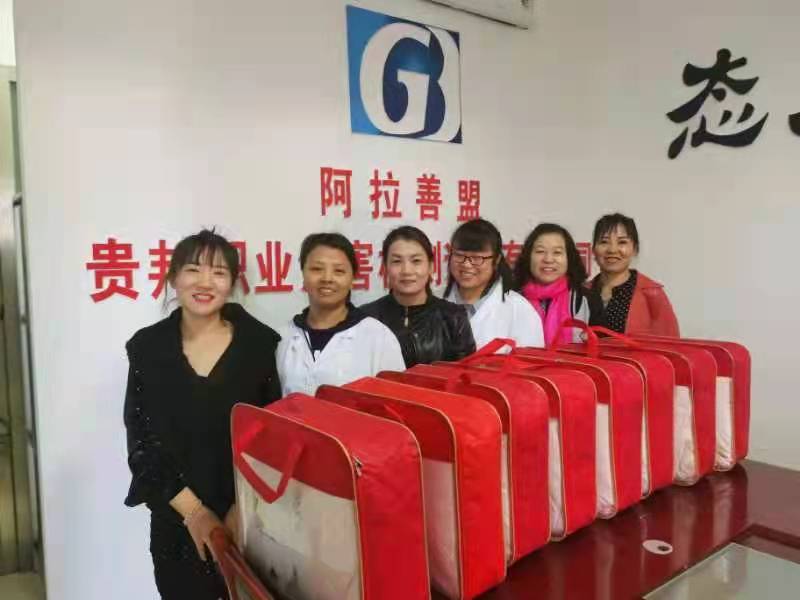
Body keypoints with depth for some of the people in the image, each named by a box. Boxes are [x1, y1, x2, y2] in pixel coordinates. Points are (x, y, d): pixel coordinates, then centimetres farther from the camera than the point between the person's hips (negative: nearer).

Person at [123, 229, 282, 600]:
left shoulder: (260, 342, -6)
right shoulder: (147, 347, -2)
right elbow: (142, 441, -3)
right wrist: (192, 510, -9)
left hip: (250, 518, -1)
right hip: (176, 519, 1)